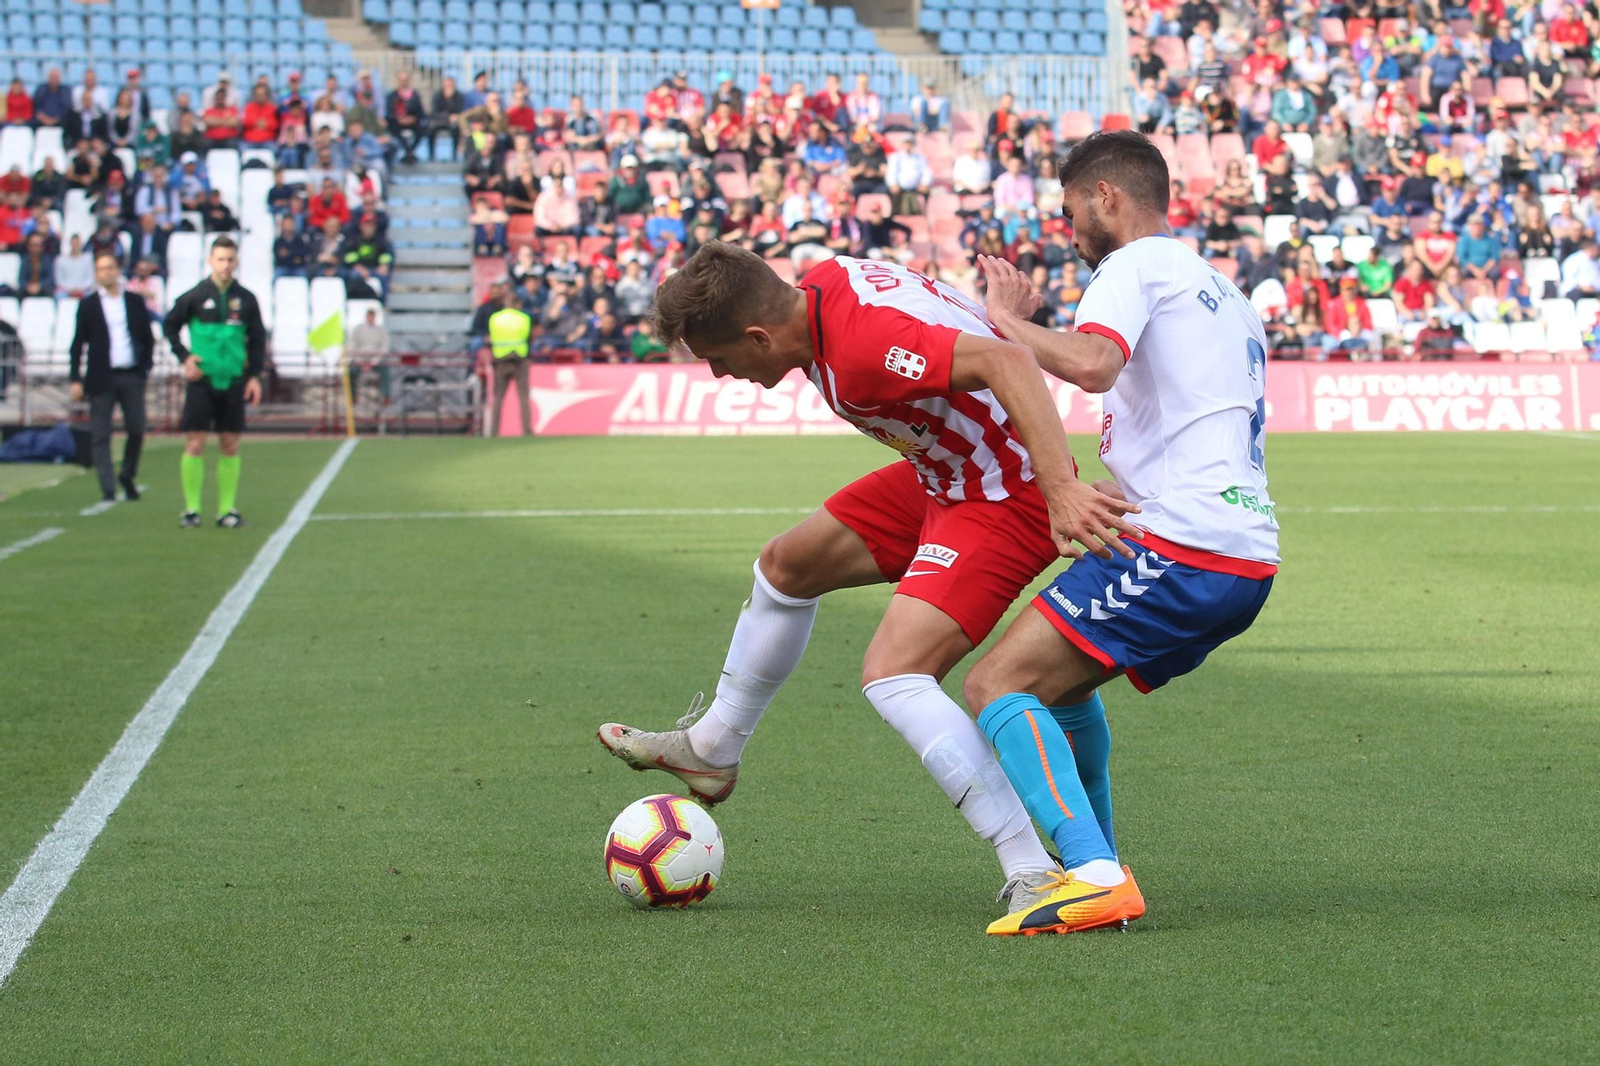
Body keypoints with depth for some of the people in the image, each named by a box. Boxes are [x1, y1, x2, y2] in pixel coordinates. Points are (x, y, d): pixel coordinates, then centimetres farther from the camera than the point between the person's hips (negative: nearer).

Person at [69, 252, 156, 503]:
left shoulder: (135, 303, 9)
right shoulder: (88, 305, 5)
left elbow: (148, 339, 14)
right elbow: (78, 344, 4)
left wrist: (144, 368, 1)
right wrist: (76, 379, -3)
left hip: (132, 377, 1)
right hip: (102, 378, -1)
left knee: (136, 430, 1)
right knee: (100, 436, -5)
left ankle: (128, 476, 23)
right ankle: (108, 488, -3)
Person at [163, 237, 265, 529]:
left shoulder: (246, 299, 5)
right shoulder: (194, 297, -1)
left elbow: (257, 339, 13)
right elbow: (170, 326, 9)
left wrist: (254, 375, 6)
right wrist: (184, 357, -2)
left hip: (234, 382, 2)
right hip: (202, 381, -2)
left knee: (230, 447, 4)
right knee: (195, 445, -5)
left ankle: (227, 508, 10)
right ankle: (191, 509, 2)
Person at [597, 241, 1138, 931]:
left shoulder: (860, 349, -33)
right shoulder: (821, 285, -4)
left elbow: (1006, 362, -42)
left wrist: (1062, 490, -48)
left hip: (1006, 503, -11)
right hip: (943, 476, 11)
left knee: (891, 676, -24)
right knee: (786, 565, 21)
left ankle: (1033, 875, -24)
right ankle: (710, 750, 42)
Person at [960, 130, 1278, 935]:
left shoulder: (1136, 266, -1)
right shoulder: (1223, 294, 28)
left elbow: (1091, 362, -23)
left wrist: (1006, 320, -7)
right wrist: (1088, 494, 39)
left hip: (1181, 549, -10)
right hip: (1249, 560, 10)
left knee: (996, 687, -12)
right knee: (1061, 682, 28)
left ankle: (1094, 877, -27)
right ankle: (1092, 862, 29)